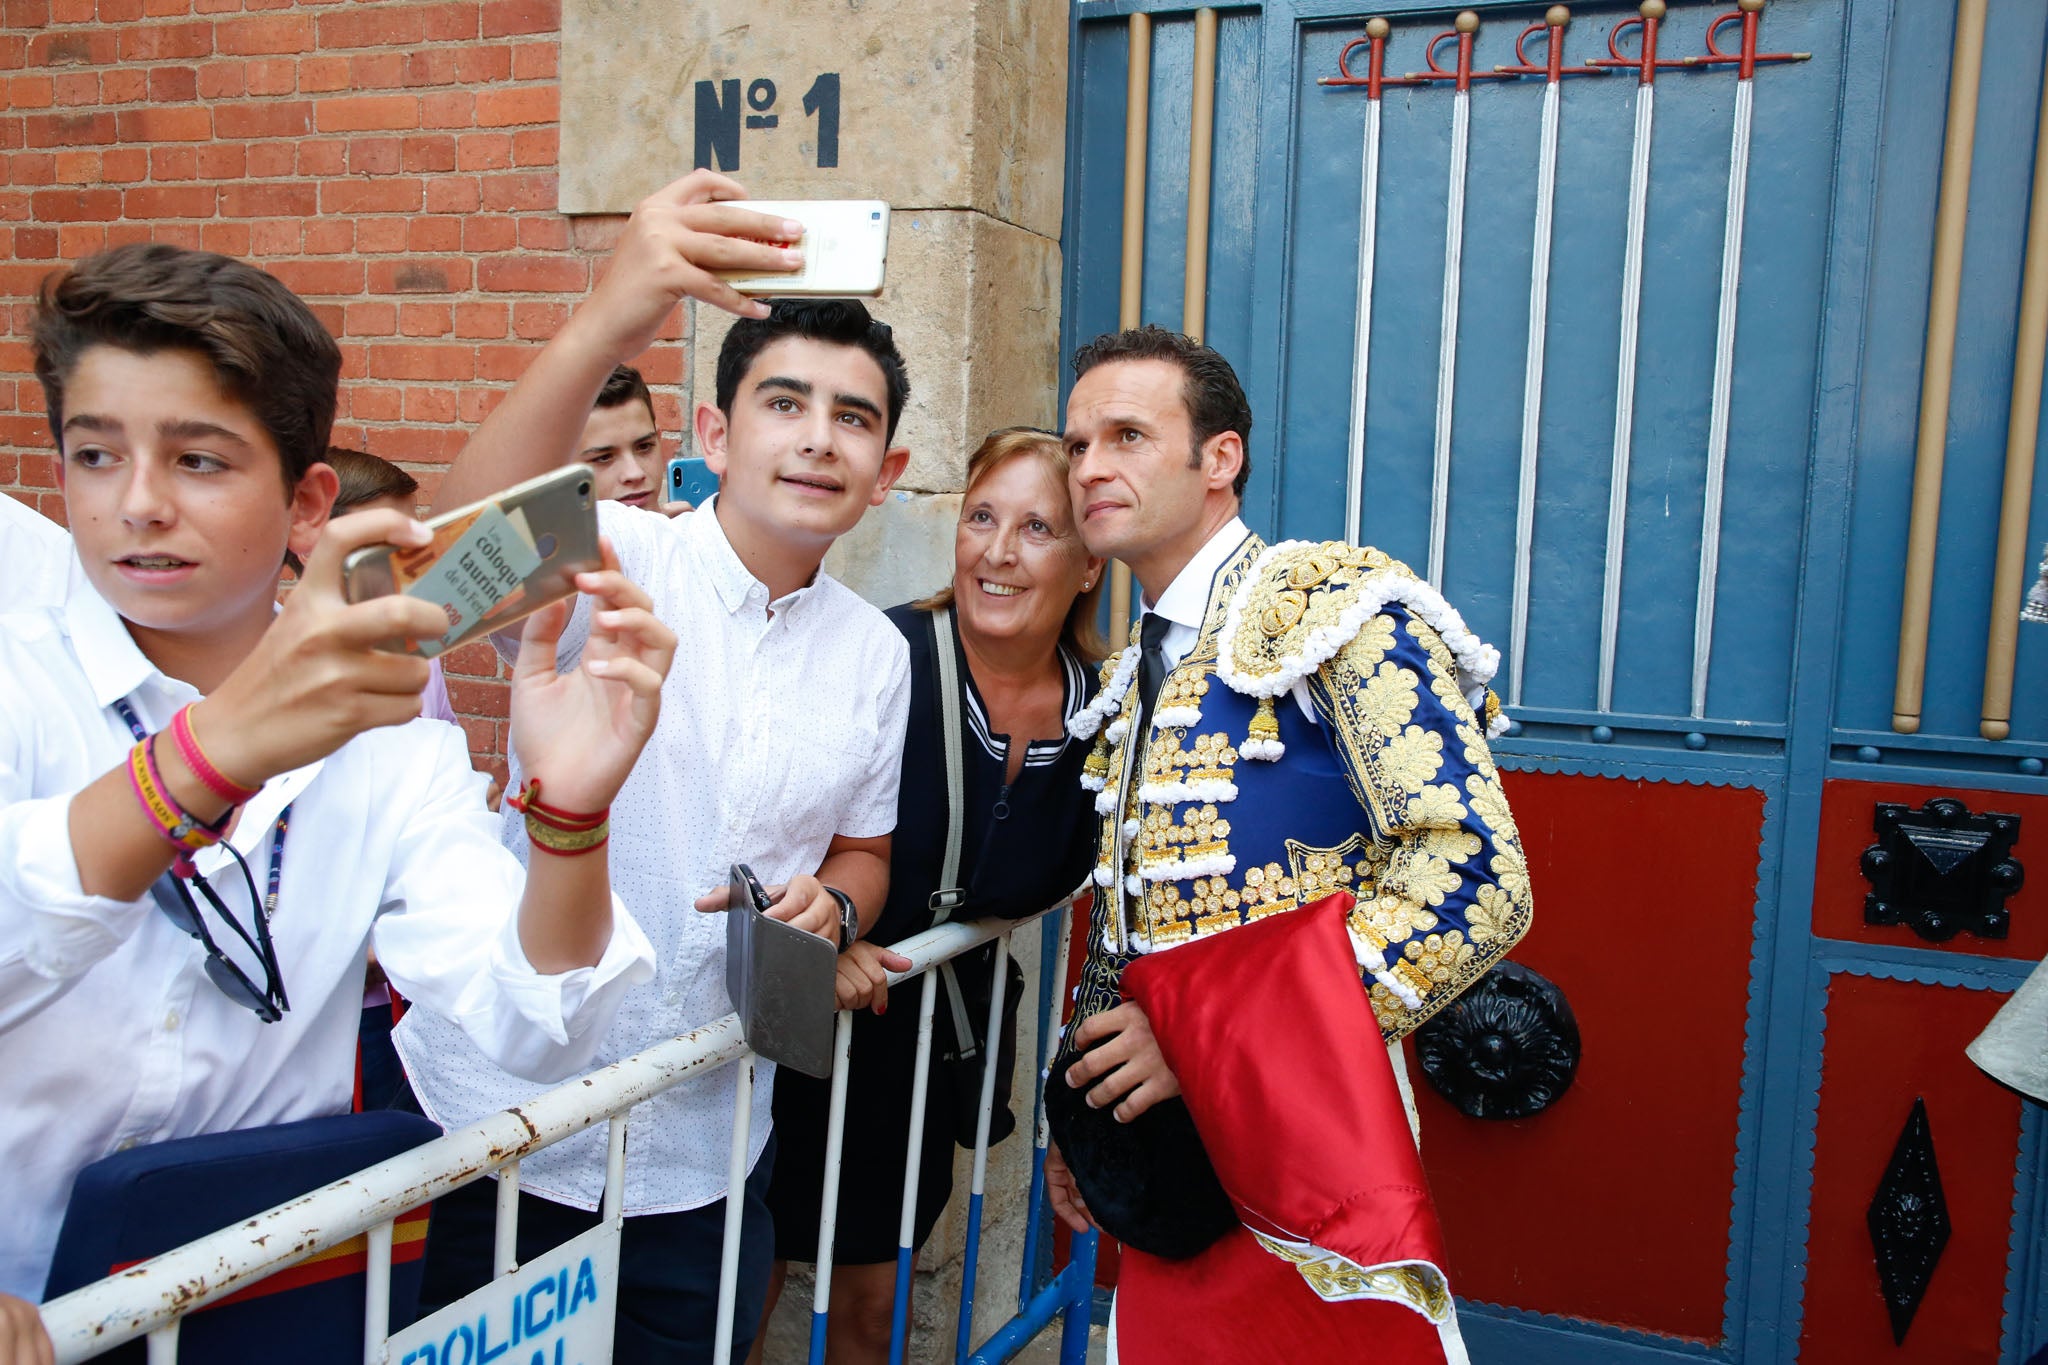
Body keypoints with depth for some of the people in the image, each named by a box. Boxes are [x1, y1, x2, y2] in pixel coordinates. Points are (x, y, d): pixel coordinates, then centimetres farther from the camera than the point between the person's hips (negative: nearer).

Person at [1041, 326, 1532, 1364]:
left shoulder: (1335, 606, -11)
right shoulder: (1131, 678, 13)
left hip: (1303, 1169, -7)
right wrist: (1080, 1116, 15)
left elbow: (1475, 875, -21)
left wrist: (1221, 1045, -19)